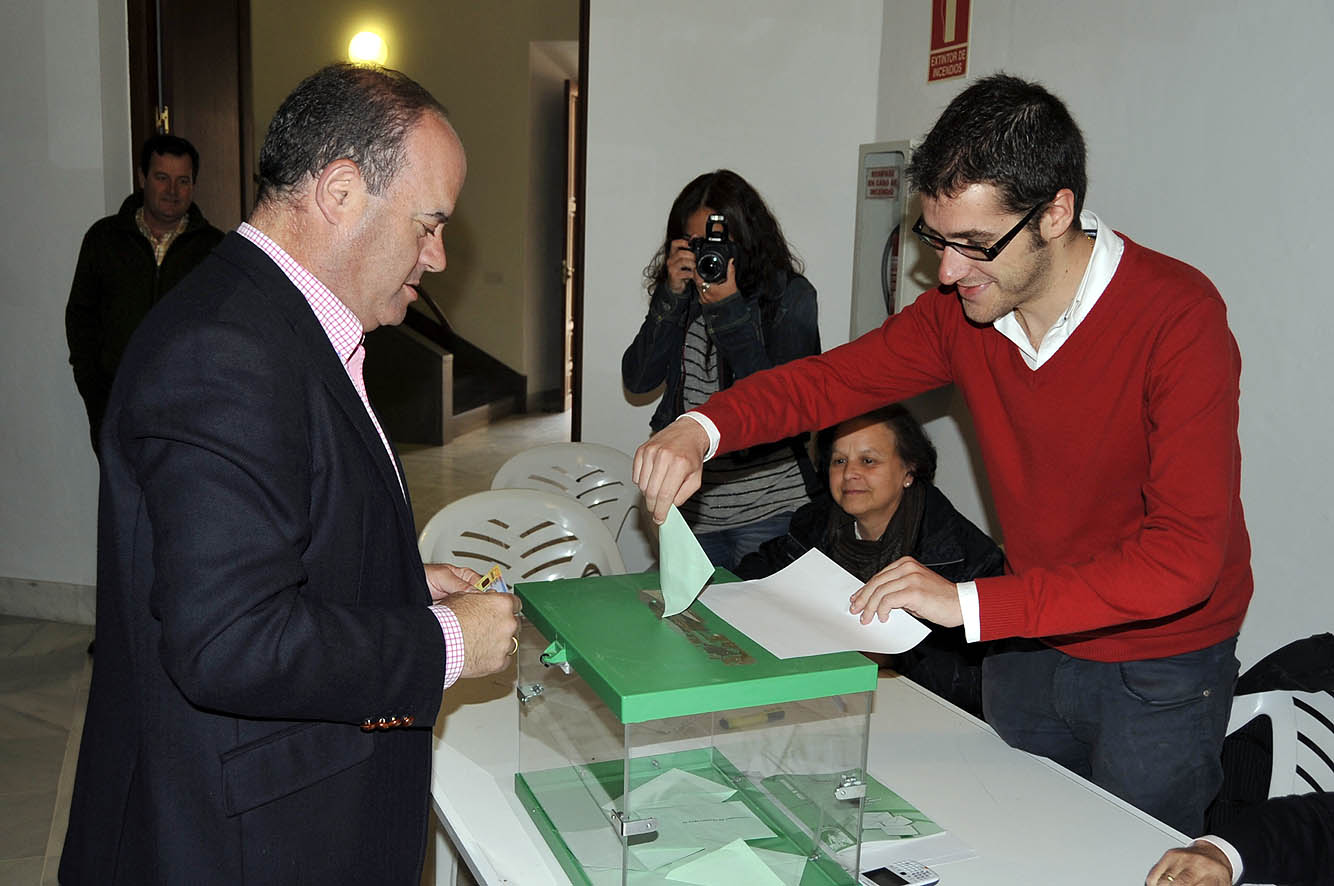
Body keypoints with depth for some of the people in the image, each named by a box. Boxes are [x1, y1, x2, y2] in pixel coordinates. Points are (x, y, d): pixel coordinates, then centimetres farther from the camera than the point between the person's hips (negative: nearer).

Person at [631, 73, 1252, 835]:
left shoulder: (1177, 316, -26)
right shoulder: (961, 310, -9)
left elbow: (1185, 555, -32)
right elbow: (830, 378, -1)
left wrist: (972, 603, -36)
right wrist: (703, 429, -22)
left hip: (1159, 670, -5)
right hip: (1028, 641, 5)